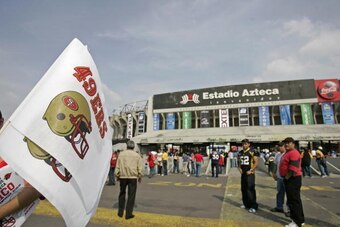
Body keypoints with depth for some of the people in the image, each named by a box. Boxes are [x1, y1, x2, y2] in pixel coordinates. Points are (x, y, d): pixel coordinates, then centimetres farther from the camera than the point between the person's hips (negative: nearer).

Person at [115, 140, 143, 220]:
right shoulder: (137, 155, 0)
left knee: (122, 194, 18)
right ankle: (128, 214, 7)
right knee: (131, 196, 5)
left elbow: (117, 166, 3)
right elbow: (140, 168, -1)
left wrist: (117, 175, 13)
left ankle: (120, 212, 25)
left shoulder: (121, 154, 3)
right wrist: (140, 177, 11)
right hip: (133, 177, -2)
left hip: (122, 177, 2)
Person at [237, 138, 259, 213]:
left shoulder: (253, 152, -9)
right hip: (243, 173, 7)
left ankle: (253, 206, 1)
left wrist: (250, 170, -15)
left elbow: (256, 163, -11)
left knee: (250, 189, -8)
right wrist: (239, 168, 3)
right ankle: (246, 204, 28)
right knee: (243, 189, 14)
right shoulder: (240, 153, 11)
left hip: (250, 173, -7)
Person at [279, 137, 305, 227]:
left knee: (294, 200, -3)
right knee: (294, 199, 18)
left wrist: (287, 177, -17)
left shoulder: (293, 153, -18)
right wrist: (285, 178, 18)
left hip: (293, 179, -11)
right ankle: (300, 219, 29)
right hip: (289, 179, 11)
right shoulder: (287, 153, 16)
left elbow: (293, 168, -25)